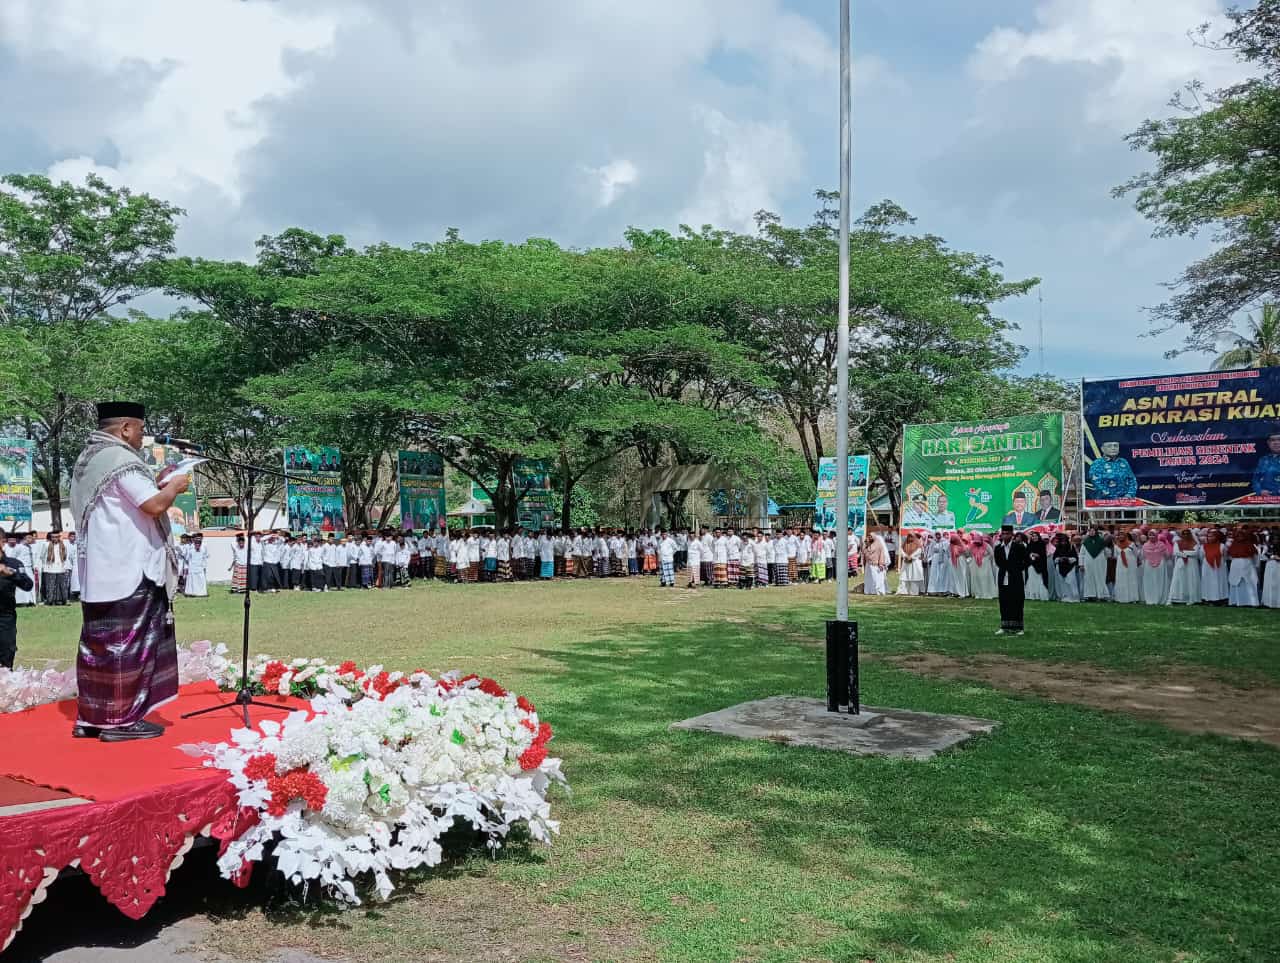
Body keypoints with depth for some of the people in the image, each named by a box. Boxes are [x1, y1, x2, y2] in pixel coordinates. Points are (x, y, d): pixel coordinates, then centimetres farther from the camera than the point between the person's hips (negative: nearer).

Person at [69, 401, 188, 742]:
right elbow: (154, 505, -23)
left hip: (100, 573, 10)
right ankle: (121, 719, 2)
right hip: (129, 572, -10)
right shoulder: (120, 459, -15)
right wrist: (173, 486, -5)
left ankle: (90, 717, 19)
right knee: (127, 644, -3)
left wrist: (156, 483, 18)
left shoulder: (88, 458, 17)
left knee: (99, 644, 13)